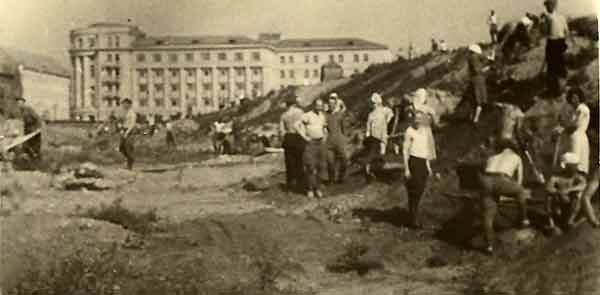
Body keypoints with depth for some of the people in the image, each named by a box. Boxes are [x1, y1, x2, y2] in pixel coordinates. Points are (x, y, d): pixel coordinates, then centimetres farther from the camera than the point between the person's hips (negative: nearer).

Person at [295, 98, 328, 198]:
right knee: (310, 167, -7)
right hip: (311, 143, -5)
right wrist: (305, 137, -13)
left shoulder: (322, 116, 14)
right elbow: (297, 125, -13)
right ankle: (310, 189, 0)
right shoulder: (307, 115, -7)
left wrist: (325, 137, 13)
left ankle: (317, 188, 13)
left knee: (320, 167, 4)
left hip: (321, 143, 5)